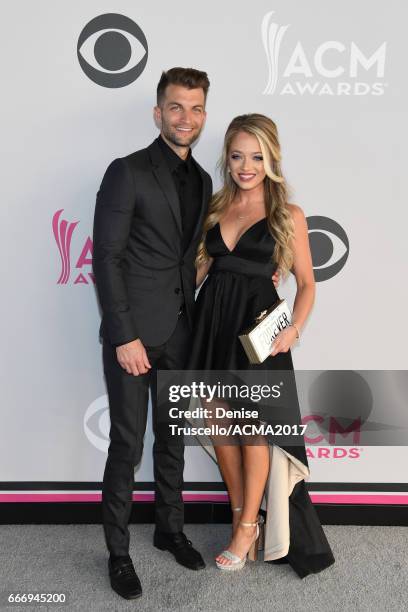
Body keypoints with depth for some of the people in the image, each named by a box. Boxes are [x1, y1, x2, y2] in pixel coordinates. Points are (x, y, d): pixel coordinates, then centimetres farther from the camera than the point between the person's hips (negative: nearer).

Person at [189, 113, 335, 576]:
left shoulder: (288, 216, -3)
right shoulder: (216, 206, 8)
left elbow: (306, 282, 0)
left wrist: (294, 328, -15)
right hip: (213, 323, 4)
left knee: (252, 429, 4)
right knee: (218, 425, 9)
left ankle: (247, 528, 22)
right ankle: (240, 512, 29)